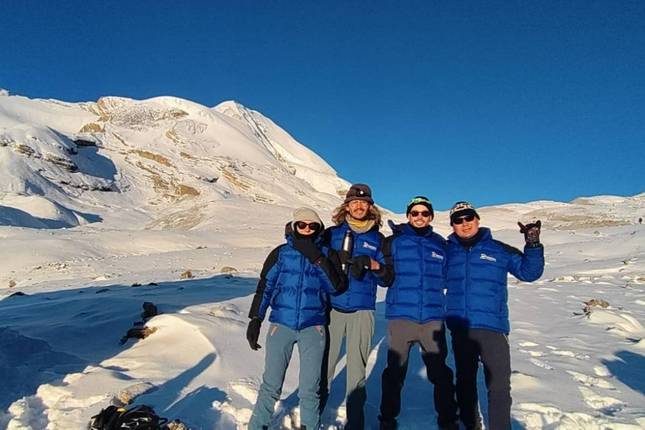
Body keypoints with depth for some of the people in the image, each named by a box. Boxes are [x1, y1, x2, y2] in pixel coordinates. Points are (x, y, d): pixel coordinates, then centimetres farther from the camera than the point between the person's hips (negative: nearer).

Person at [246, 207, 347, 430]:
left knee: (309, 388, 3)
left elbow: (337, 287, -6)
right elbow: (264, 287, 7)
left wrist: (317, 259, -14)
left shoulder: (327, 254, 6)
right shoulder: (281, 253, 5)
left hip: (313, 327, 0)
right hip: (281, 324, 0)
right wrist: (255, 320, 1)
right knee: (271, 385, 0)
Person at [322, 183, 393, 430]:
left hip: (362, 311, 0)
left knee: (357, 368, 4)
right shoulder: (332, 234, 9)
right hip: (332, 308, 0)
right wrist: (337, 258, -11)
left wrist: (374, 265, -11)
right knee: (325, 363, 1)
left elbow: (387, 279, 8)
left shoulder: (378, 239, 10)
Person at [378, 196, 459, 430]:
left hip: (432, 317, 2)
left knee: (440, 371, 8)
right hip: (400, 315, -1)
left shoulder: (440, 244, 9)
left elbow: (446, 278, 15)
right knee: (395, 371, 8)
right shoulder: (394, 241, 3)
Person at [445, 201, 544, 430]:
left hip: (493, 327, -2)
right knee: (465, 381, 15)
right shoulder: (447, 251, 5)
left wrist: (533, 245, -13)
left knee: (499, 385, 0)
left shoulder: (499, 250, 1)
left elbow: (529, 272, 4)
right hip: (459, 328, 2)